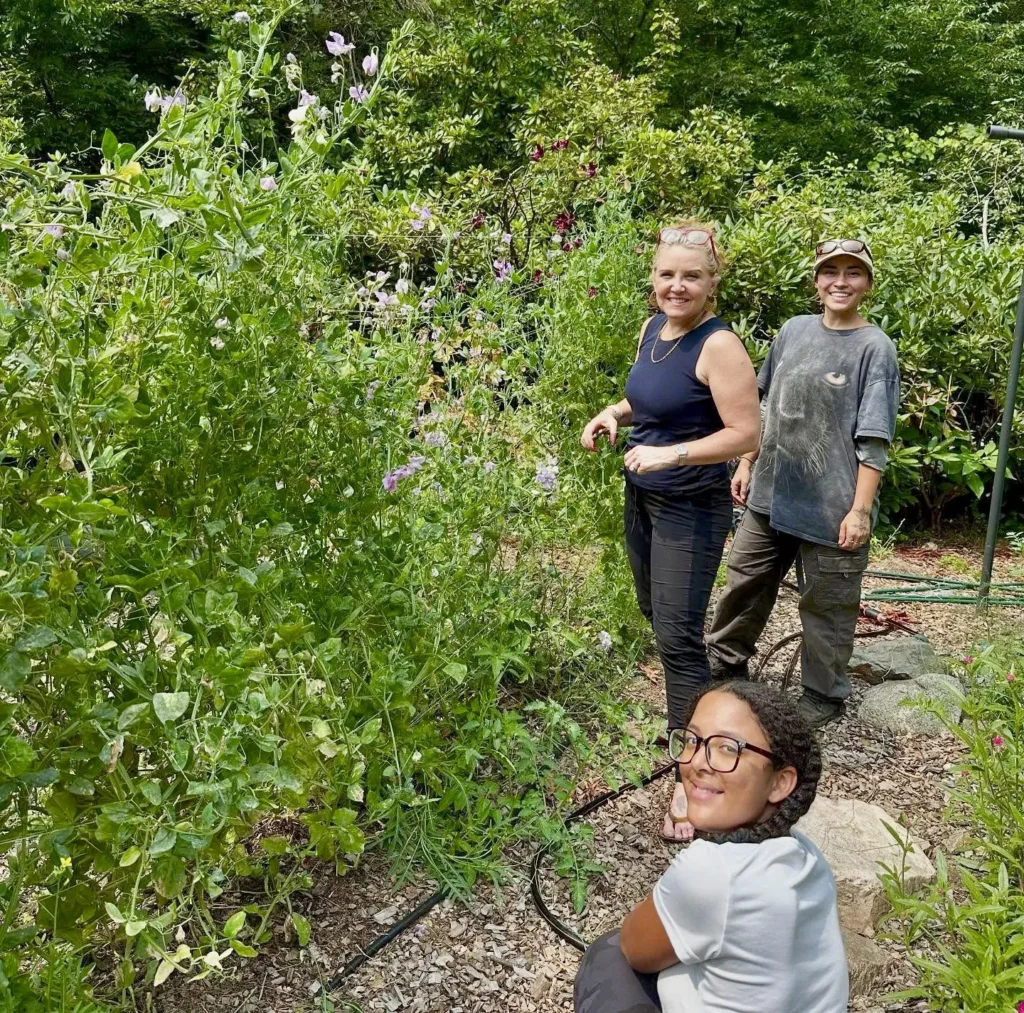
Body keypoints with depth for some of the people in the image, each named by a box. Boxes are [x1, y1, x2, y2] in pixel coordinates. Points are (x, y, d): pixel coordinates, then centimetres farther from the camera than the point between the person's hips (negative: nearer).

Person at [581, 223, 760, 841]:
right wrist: (616, 412, 2)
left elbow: (747, 434, -22)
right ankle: (693, 710, 44)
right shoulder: (652, 328, 5)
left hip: (692, 510, -9)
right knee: (657, 616, 21)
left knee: (679, 637, -7)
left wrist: (670, 454, -27)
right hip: (643, 498, 9)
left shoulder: (719, 345, -19)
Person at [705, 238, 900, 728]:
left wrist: (861, 509, -15)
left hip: (831, 509, -5)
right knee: (744, 584, 16)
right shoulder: (794, 330, 6)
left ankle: (823, 694, 27)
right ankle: (725, 666, 36)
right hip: (769, 496, 5)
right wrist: (747, 464, 14)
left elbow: (874, 441, -12)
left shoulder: (875, 348, -9)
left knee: (826, 605, 8)